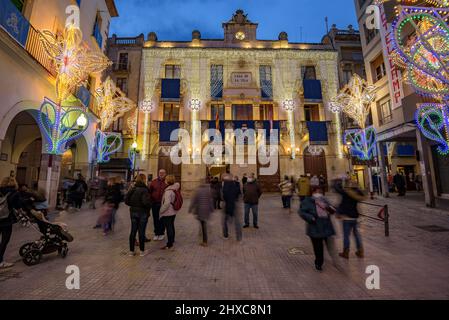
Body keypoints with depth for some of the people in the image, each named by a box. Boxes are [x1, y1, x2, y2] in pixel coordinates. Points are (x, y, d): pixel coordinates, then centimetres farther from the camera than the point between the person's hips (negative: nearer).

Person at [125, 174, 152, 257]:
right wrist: (150, 205, -8)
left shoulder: (132, 189, 1)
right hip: (143, 213, -5)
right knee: (141, 232, 6)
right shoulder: (144, 190, -19)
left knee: (133, 231, 14)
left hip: (133, 212, 5)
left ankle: (131, 251, 25)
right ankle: (142, 251, 19)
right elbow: (146, 202, -27)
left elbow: (126, 200, 2)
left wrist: (133, 205, 13)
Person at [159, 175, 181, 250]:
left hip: (167, 213, -8)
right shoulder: (175, 188, -1)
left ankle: (169, 245, 13)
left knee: (168, 228, 2)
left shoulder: (168, 191, -24)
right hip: (174, 211, 9)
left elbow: (167, 203, -26)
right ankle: (172, 240, 38)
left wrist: (161, 211, -15)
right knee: (172, 226, 22)